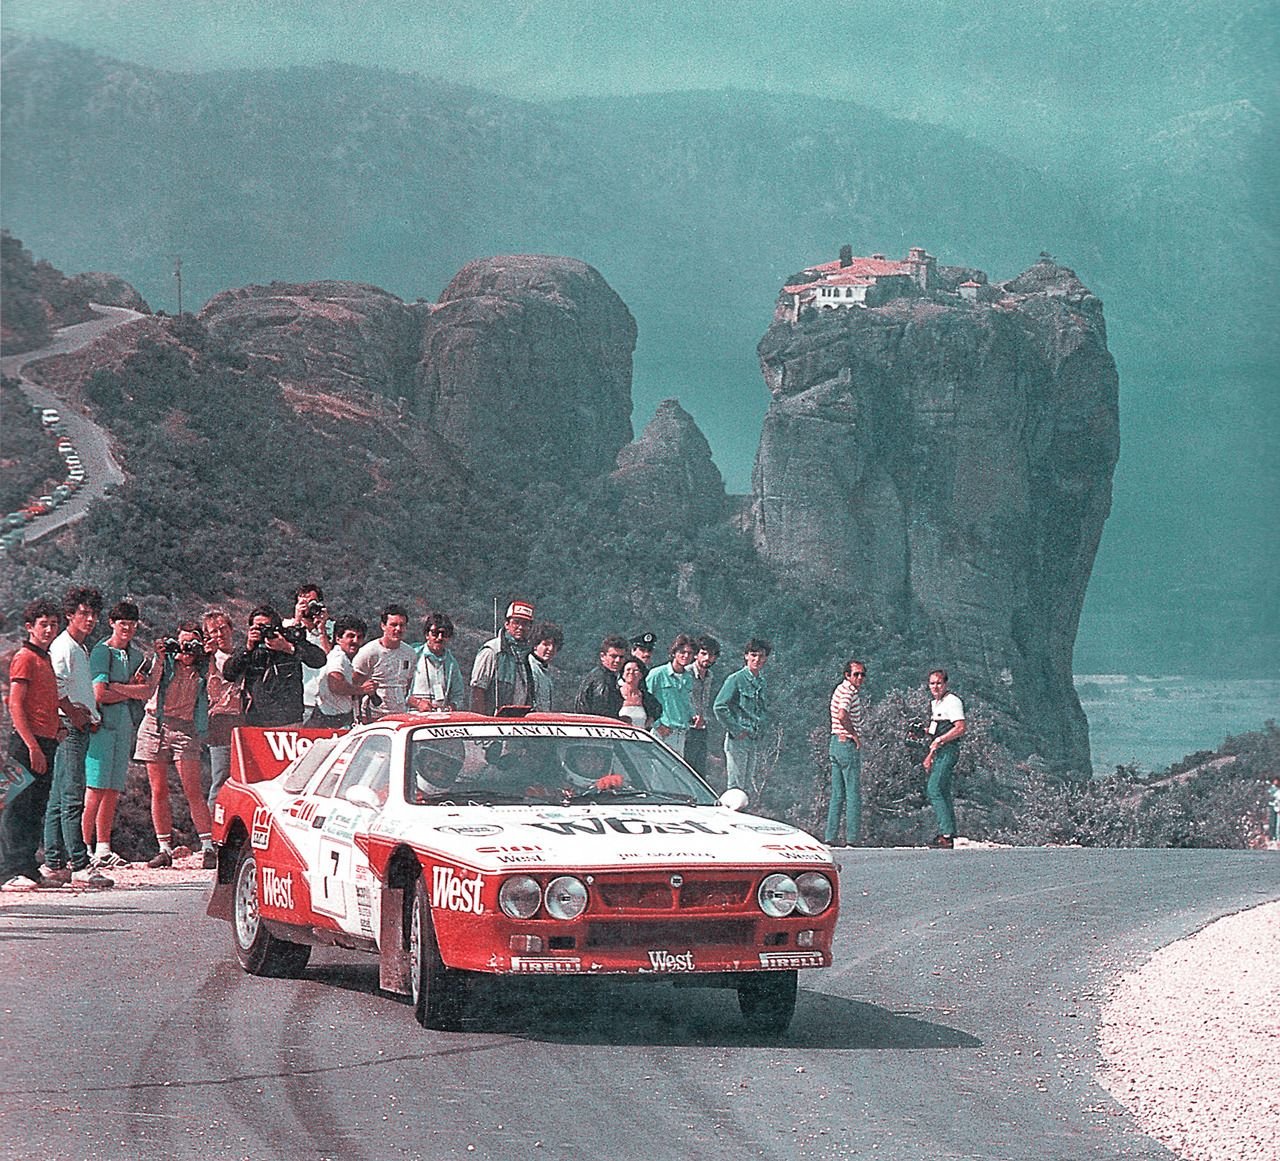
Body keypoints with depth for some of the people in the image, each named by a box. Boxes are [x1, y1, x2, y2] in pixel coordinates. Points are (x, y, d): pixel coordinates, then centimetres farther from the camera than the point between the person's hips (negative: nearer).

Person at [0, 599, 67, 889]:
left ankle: (29, 870, 14)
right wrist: (32, 746, -20)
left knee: (36, 809, 10)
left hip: (45, 743, 9)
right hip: (28, 744, -9)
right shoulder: (24, 658, -8)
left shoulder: (44, 659, 20)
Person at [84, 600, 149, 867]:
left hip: (126, 726, 6)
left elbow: (147, 692, 4)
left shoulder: (137, 656, 17)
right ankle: (85, 848, -10)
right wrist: (131, 691, -1)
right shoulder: (101, 652, -3)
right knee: (96, 790, -10)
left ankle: (103, 848, 5)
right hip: (102, 725, -6)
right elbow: (99, 694, -13)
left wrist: (116, 687, -9)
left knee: (113, 791, 4)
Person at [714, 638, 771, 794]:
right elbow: (720, 707, -14)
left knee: (747, 787, 8)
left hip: (755, 740, 7)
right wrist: (736, 730, -14)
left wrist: (760, 731, 11)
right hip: (738, 740, -7)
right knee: (736, 785, -9)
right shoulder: (736, 679, -7)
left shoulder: (762, 684, 15)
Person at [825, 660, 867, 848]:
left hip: (835, 743, 10)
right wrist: (855, 735, -19)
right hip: (848, 745, -10)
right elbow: (842, 715, -30)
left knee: (837, 794, 11)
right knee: (854, 794, -6)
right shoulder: (847, 691, -13)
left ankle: (830, 837, 10)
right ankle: (852, 839, -6)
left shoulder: (842, 689, 17)